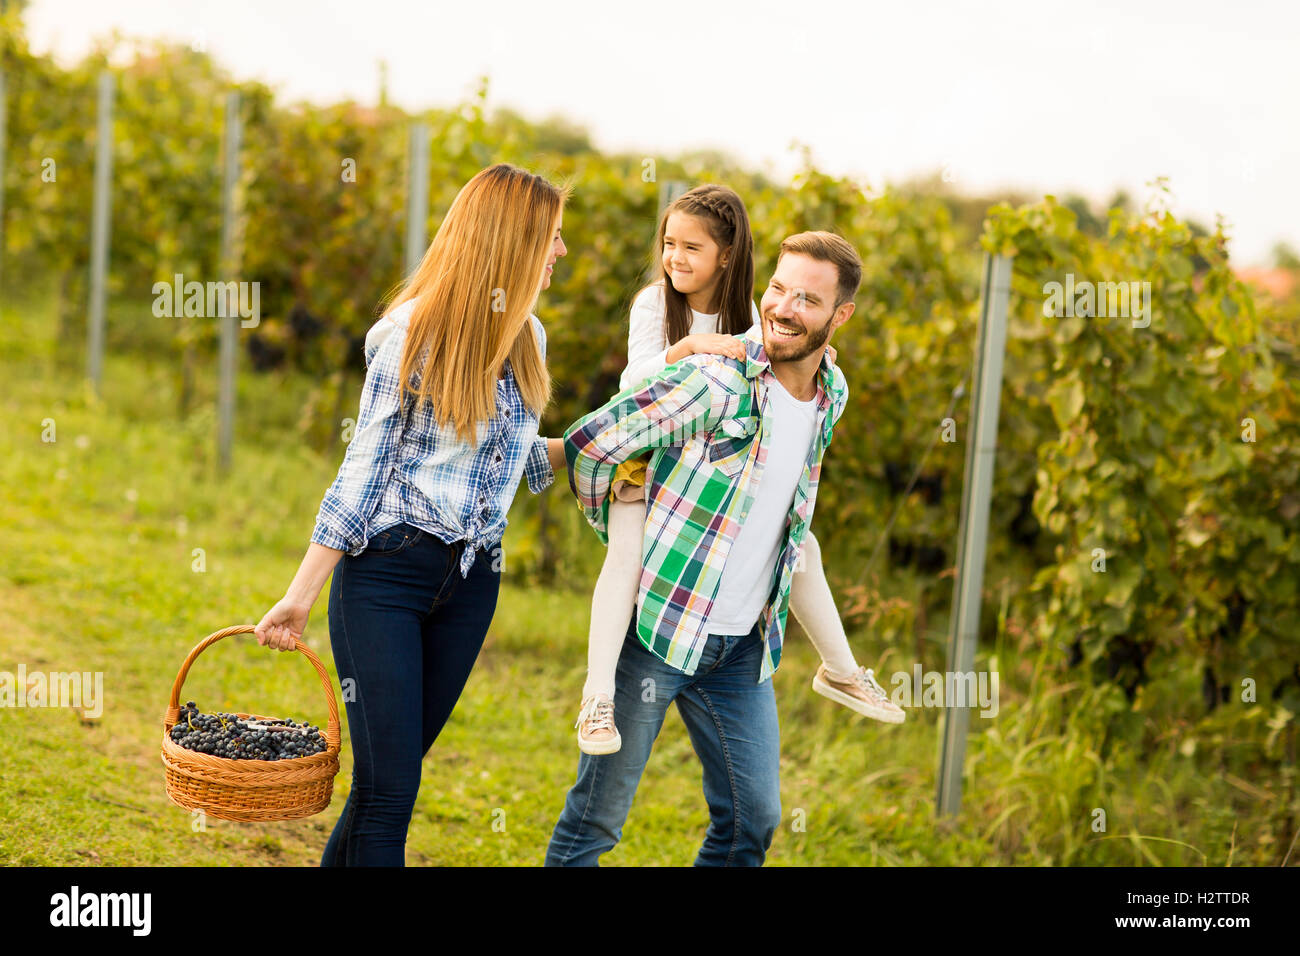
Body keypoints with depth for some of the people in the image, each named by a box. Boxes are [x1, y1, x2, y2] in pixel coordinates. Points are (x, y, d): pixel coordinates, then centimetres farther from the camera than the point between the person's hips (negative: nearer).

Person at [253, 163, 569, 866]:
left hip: (472, 578, 6)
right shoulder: (410, 335, -11)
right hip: (386, 570, -6)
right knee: (389, 788, -8)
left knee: (393, 772, 9)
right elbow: (363, 470, -7)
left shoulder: (527, 337, 8)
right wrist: (302, 595, -8)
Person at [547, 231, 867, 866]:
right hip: (657, 624, -6)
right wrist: (623, 538, 0)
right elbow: (588, 444, -12)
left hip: (743, 646, 6)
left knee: (753, 819, 9)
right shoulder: (715, 381, -17)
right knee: (597, 816, 2)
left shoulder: (832, 395, 5)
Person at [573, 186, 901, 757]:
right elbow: (633, 382, -23)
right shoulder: (654, 304, -12)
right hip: (647, 460, -4)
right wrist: (685, 346, -37)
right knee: (627, 554, -29)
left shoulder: (744, 314, 0)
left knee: (799, 544, 4)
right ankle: (597, 698, -26)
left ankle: (840, 670, 22)